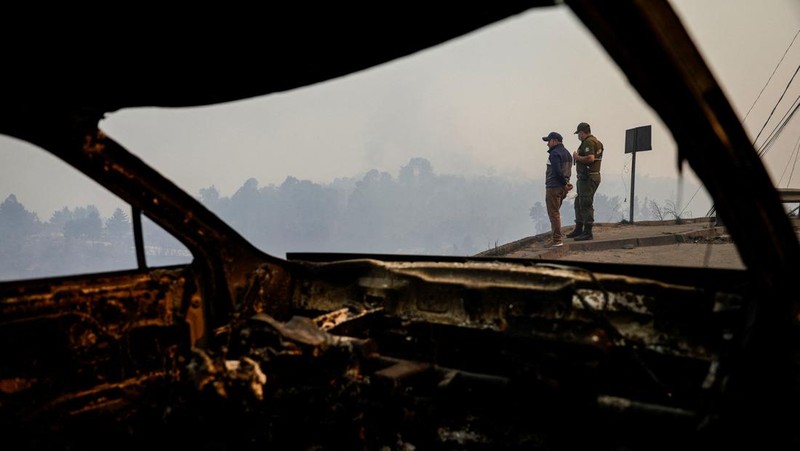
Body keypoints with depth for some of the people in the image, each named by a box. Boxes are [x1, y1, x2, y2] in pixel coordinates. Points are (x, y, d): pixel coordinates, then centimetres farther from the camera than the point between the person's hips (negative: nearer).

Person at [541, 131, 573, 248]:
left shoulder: (555, 153, -14)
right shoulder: (566, 153, 17)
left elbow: (557, 171, -21)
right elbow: (568, 171, 15)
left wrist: (565, 183, -10)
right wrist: (565, 182, 5)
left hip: (553, 187, -10)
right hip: (562, 187, 10)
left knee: (553, 213, -5)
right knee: (555, 212, 19)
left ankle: (557, 240, -4)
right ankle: (557, 236, 25)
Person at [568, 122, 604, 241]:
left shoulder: (588, 142, -15)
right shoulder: (596, 141, 18)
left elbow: (590, 158, -28)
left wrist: (577, 157, -14)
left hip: (588, 178, -11)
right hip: (585, 177, 11)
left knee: (586, 205, -8)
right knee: (578, 203, 17)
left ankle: (587, 232, -5)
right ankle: (578, 230, 25)